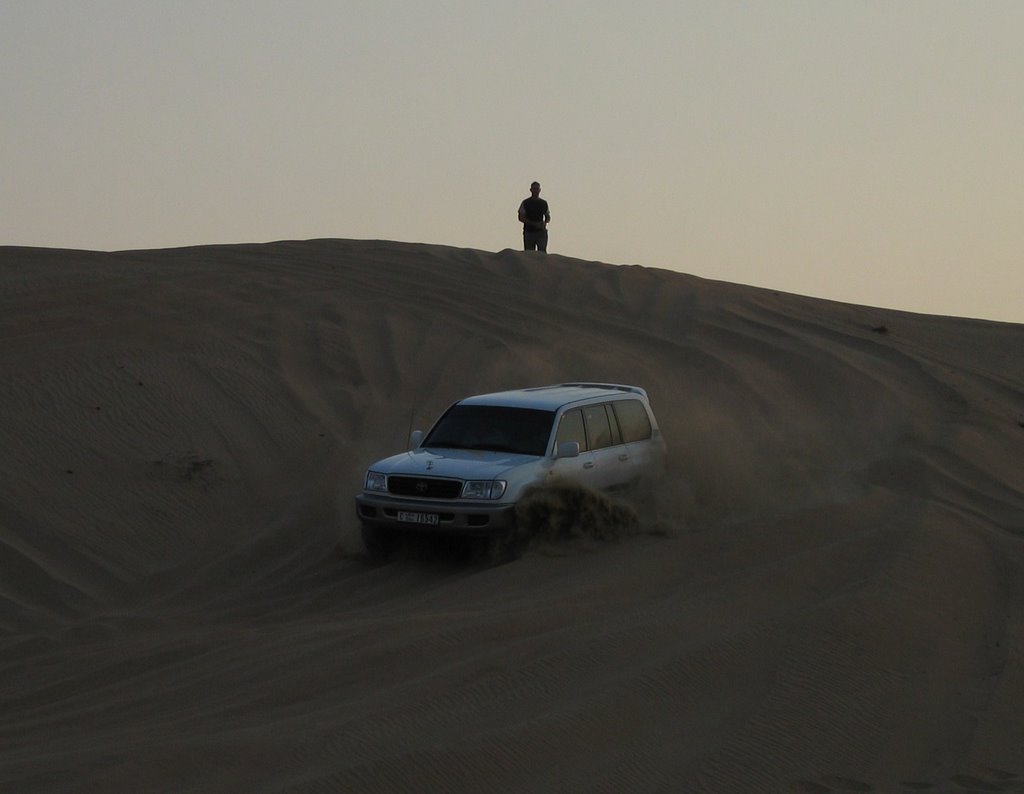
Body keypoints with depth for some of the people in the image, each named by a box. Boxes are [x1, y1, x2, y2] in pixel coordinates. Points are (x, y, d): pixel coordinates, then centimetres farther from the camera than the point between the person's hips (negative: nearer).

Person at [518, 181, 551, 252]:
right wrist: (534, 224, -13)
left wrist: (545, 222, -5)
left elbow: (548, 218, 20)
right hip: (529, 232, -2)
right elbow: (521, 218, -3)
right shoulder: (525, 203, 3)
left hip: (541, 231, 2)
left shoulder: (544, 203, 12)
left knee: (542, 253, -9)